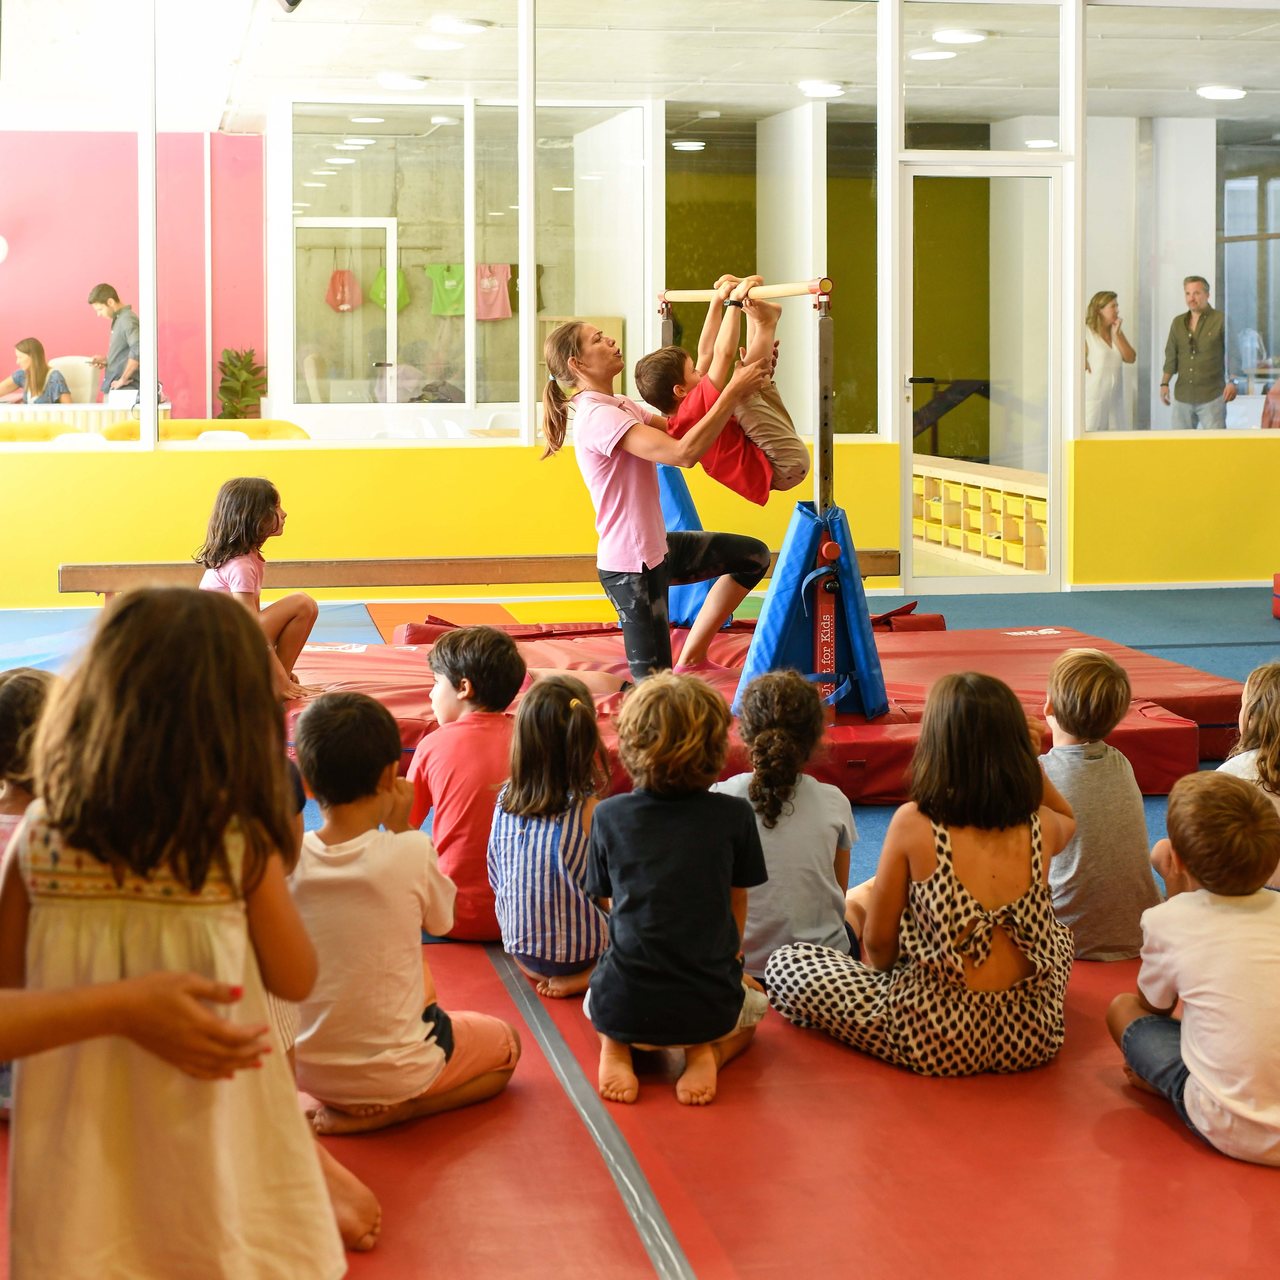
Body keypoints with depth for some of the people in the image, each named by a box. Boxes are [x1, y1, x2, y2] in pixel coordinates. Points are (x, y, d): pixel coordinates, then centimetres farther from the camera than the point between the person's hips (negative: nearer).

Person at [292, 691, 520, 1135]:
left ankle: (341, 1105, 17)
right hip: (394, 1071, -7)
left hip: (306, 1070, 7)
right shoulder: (411, 852, -21)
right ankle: (391, 1110, 1)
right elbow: (442, 920, 1)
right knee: (506, 1043, 22)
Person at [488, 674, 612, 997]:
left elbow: (497, 879, 6)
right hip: (581, 953, -6)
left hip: (520, 949, 6)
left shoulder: (505, 801, -6)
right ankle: (585, 977, -4)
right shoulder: (590, 811, -20)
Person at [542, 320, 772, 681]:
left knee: (753, 556, 19)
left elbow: (680, 430, 5)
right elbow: (683, 452, -31)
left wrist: (737, 392, -7)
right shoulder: (597, 416, -23)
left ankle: (691, 658, 18)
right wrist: (733, 392, -25)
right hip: (630, 567, -10)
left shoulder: (621, 407, 9)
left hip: (656, 548, 10)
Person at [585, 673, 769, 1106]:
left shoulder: (609, 816, -3)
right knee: (752, 1007, 34)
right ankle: (706, 1054, 2)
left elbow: (610, 901, 10)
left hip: (623, 1009, 1)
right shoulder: (734, 815, -5)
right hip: (707, 1009, -1)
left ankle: (615, 1050, 4)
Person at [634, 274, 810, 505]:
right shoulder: (692, 410, -21)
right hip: (785, 467, -10)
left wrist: (719, 300, 12)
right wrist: (734, 302, -19)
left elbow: (706, 354, 13)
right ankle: (765, 321, -5)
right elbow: (723, 353, -27)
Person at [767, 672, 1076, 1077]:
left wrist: (889, 972, 17)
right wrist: (1022, 754, 8)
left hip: (933, 1041, -4)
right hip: (1031, 1040, 4)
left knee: (785, 964, 13)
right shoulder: (1041, 828, -6)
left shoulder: (913, 824, -15)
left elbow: (877, 942, -5)